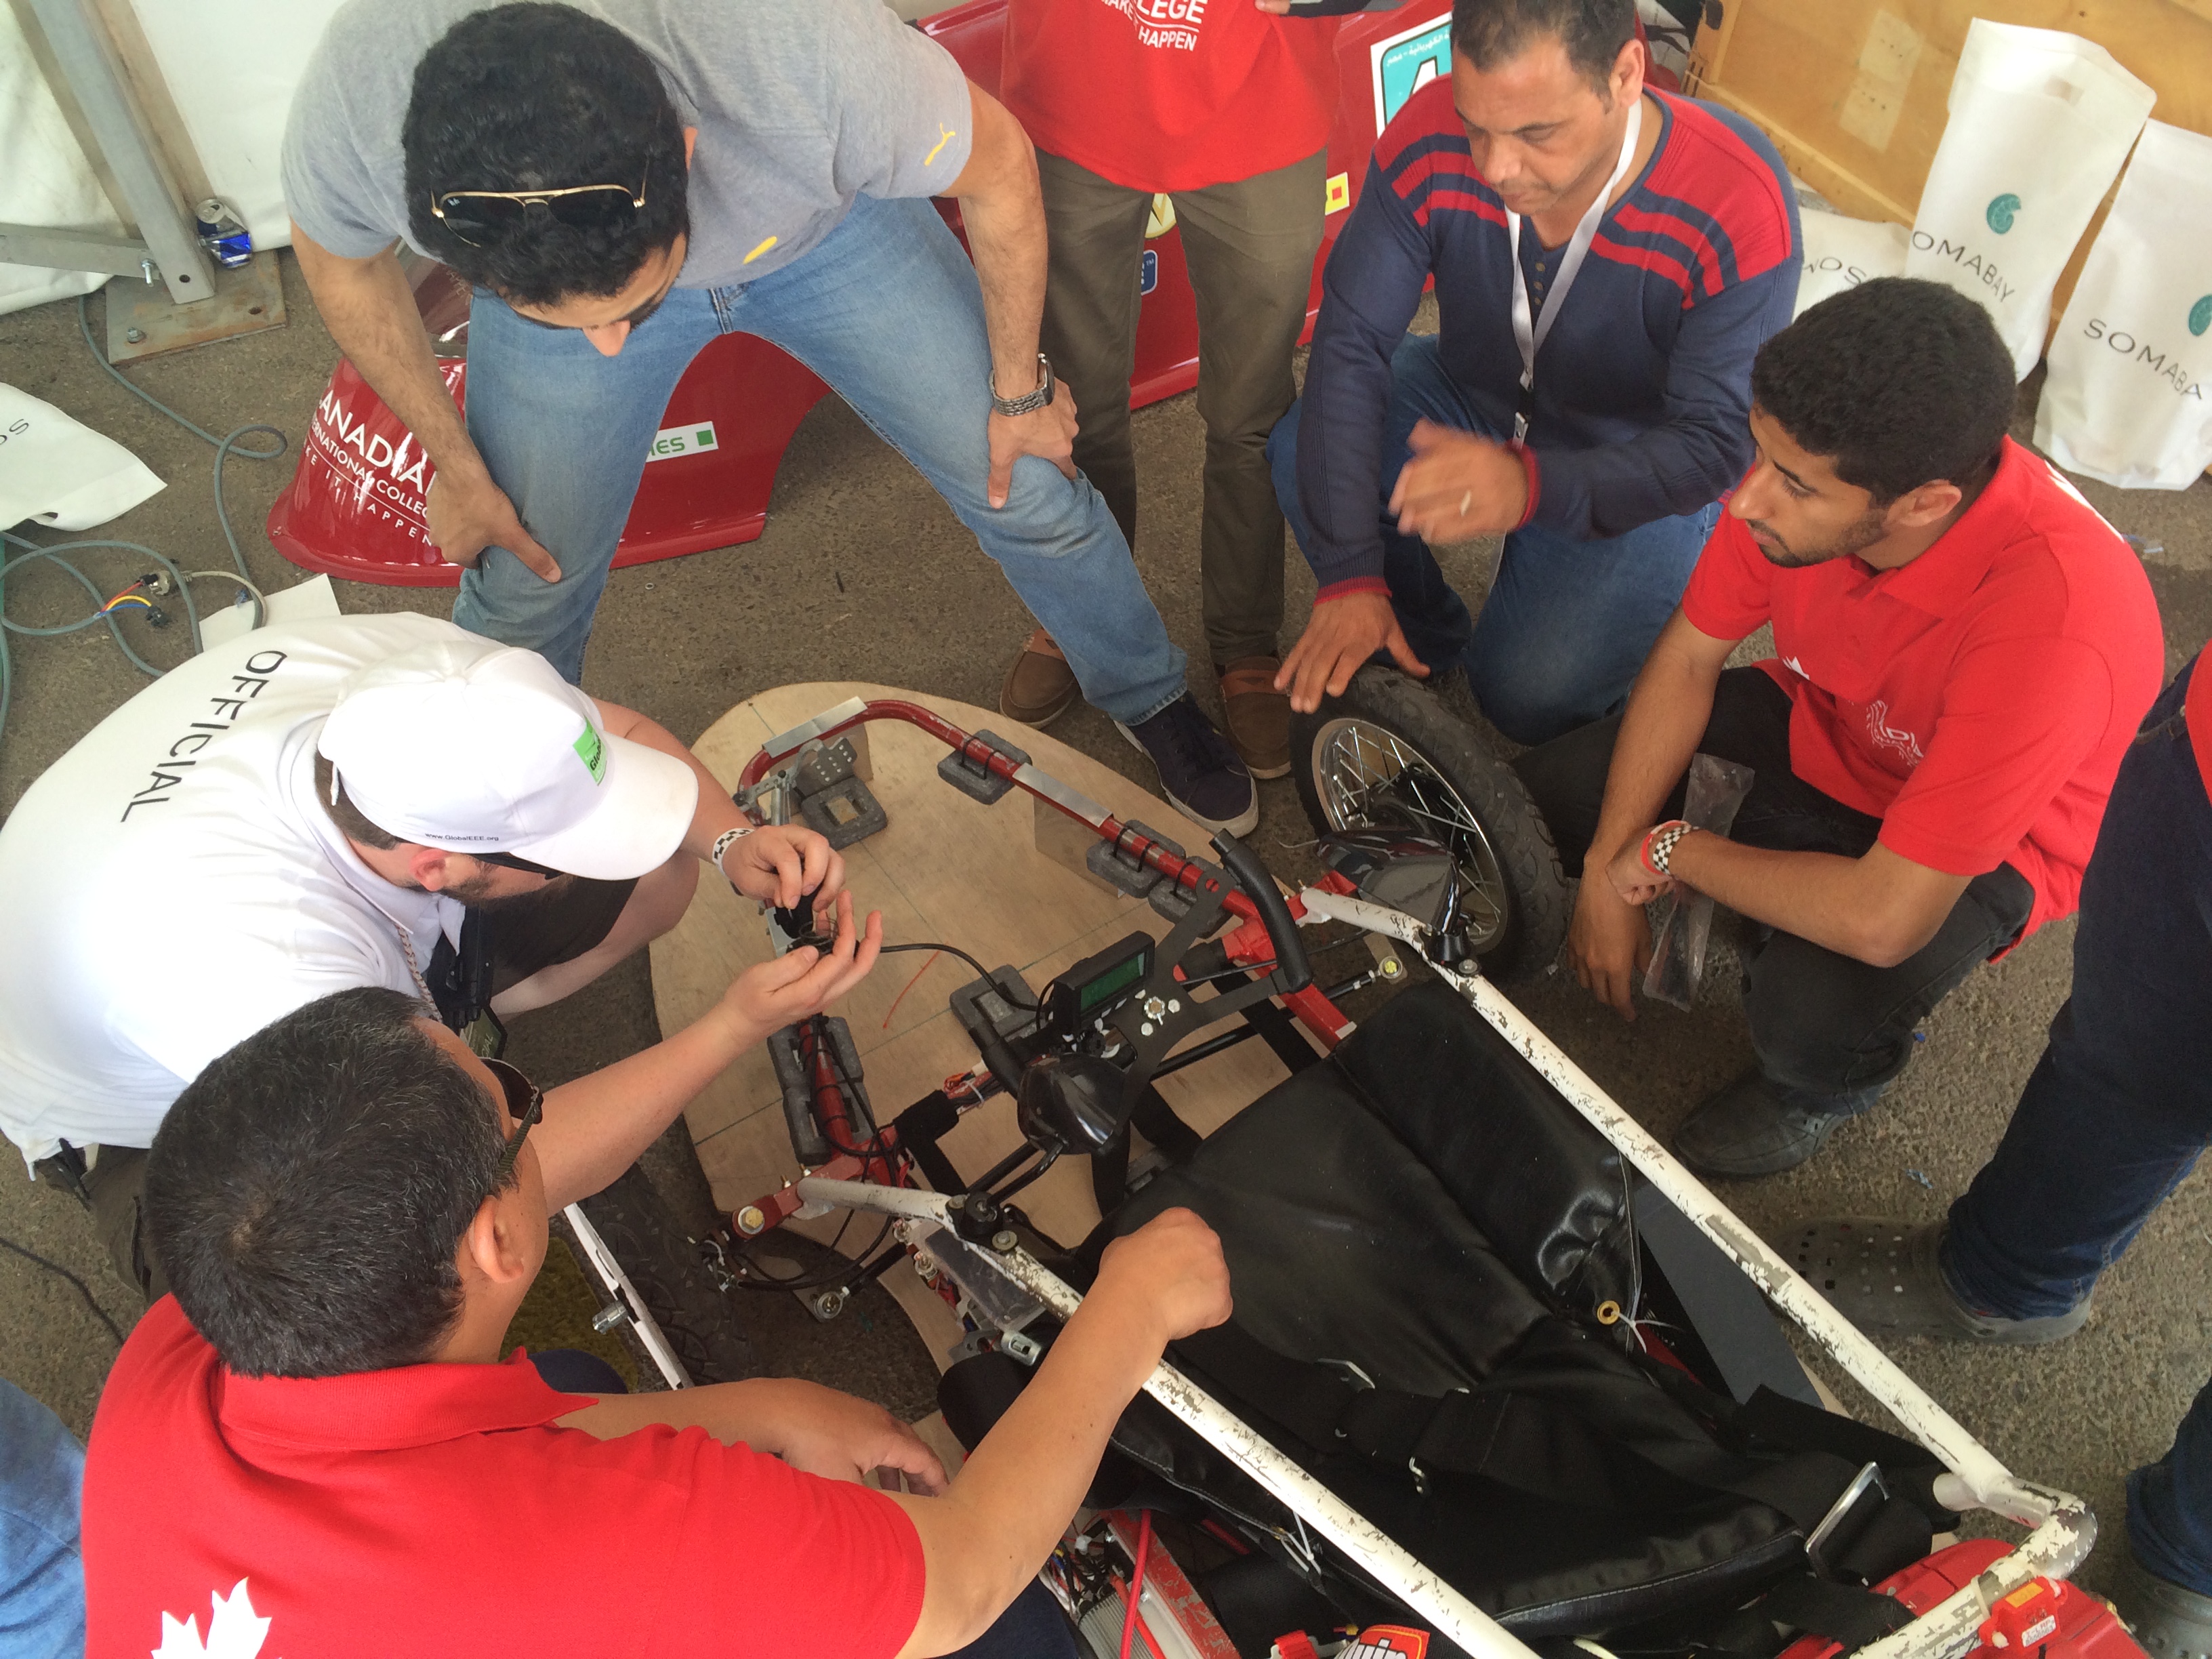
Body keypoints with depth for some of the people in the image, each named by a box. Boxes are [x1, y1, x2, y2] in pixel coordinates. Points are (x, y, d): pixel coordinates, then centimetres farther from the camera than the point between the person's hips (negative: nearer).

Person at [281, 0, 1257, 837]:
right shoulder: (351, 111, -38)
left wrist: (1018, 389, -8)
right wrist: (455, 467, -3)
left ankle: (1146, 698, 32)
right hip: (537, 260, 1)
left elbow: (998, 167, -21)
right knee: (526, 581, 3)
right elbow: (339, 257, -11)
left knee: (1027, 488, 2)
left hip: (829, 224, 0)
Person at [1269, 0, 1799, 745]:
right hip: (1475, 392, 4)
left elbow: (1714, 445, -30)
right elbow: (1352, 340, -24)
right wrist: (1350, 576, -31)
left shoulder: (1738, 205, -32)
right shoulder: (1431, 138, -25)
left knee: (1529, 697, -23)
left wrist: (1531, 485, -51)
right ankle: (1428, 655, 3)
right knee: (1302, 453, -24)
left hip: (1638, 463, -3)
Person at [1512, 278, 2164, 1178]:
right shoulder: (1810, 461, -26)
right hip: (1824, 719, 5)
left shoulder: (2053, 624, -41)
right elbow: (1689, 659, -10)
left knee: (1811, 1011, -33)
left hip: (1984, 846, -5)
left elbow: (1884, 920, -39)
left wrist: (1665, 851, -24)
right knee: (1547, 796, -11)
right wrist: (1608, 872, -14)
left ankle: (1827, 1089, 6)